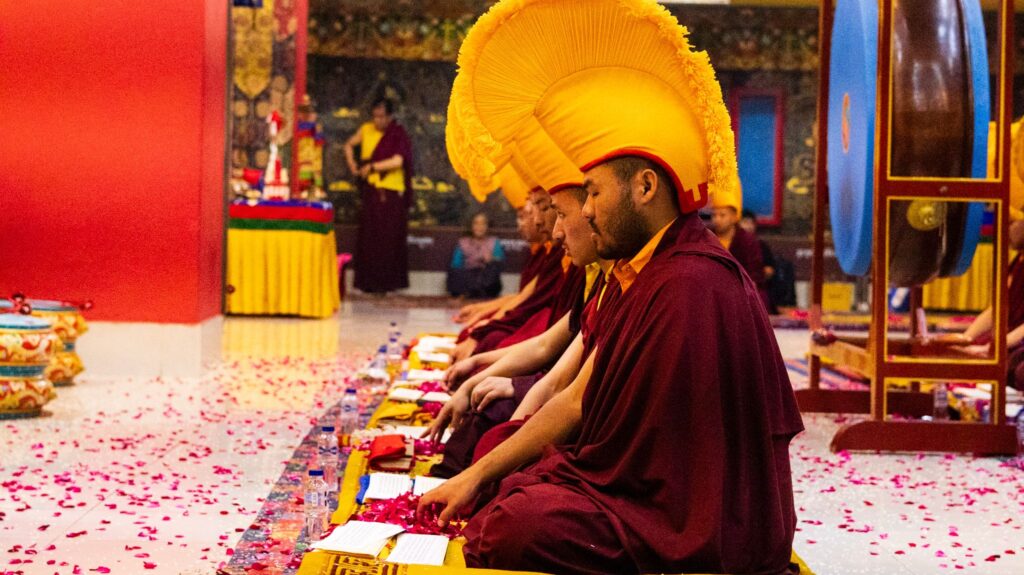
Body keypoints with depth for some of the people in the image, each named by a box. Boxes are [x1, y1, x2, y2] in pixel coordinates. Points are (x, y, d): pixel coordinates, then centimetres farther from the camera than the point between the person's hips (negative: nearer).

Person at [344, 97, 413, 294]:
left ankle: (388, 282, 5)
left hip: (391, 192, -4)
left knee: (389, 238, -2)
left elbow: (397, 161, -18)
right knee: (368, 236, 3)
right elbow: (349, 144, 22)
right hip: (370, 190, 4)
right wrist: (351, 162, 5)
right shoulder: (366, 129, 7)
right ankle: (368, 281, 9)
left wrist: (372, 166, -18)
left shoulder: (399, 136, -5)